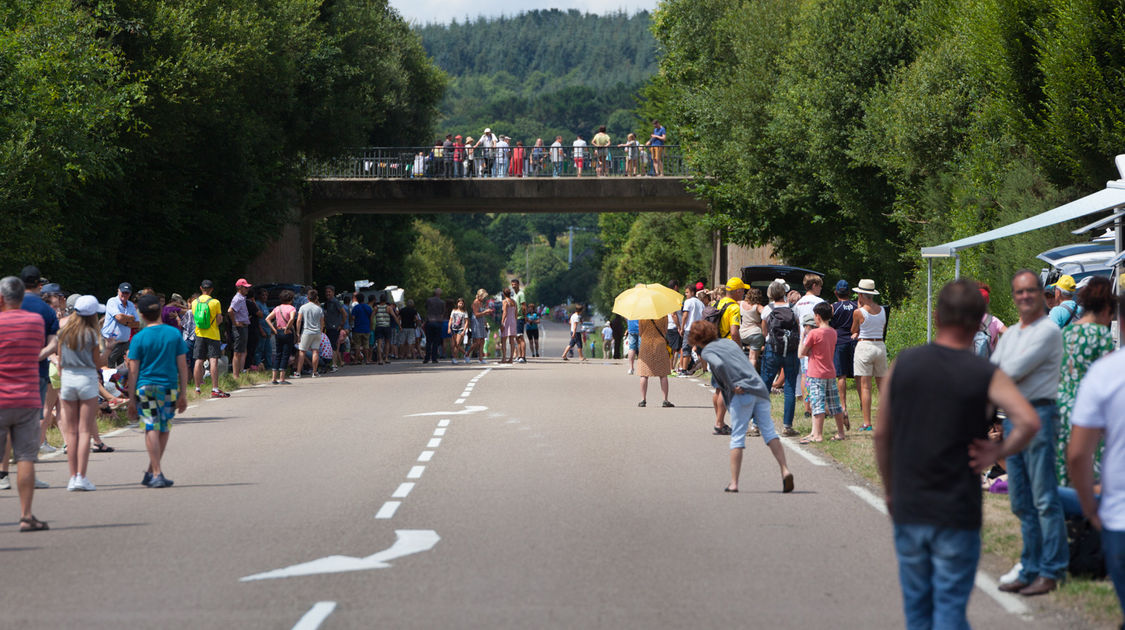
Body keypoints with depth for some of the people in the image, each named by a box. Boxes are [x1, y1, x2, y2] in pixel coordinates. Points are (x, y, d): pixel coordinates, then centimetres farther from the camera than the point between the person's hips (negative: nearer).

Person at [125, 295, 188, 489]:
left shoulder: (139, 338, -4)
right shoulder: (174, 334, 3)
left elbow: (133, 371, -4)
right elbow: (182, 366, 4)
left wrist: (131, 399, 2)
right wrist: (183, 394, 11)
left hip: (146, 387, -2)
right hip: (169, 387, 2)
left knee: (152, 429, -3)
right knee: (163, 430, 13)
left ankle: (156, 474, -10)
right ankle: (151, 472, 21)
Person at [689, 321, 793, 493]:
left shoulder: (707, 351, 3)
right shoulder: (729, 342, 24)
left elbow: (719, 365, -18)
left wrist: (731, 386, -8)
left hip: (741, 394, -5)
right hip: (759, 389, 5)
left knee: (737, 438, -1)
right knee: (769, 432, 1)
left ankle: (734, 483, 0)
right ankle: (785, 471, -13)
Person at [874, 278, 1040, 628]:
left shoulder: (903, 363, 1)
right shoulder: (986, 376, -8)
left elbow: (881, 434, 6)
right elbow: (1028, 421, -25)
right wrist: (998, 453, -8)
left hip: (908, 508, 3)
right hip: (958, 514, -3)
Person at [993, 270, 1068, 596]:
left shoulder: (1049, 331, -9)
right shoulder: (1010, 334, 18)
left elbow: (1012, 371, -14)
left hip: (1038, 415, -9)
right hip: (1011, 417, 9)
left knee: (1044, 498, -7)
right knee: (1021, 501, 11)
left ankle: (1051, 573, -5)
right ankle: (1030, 570, 16)